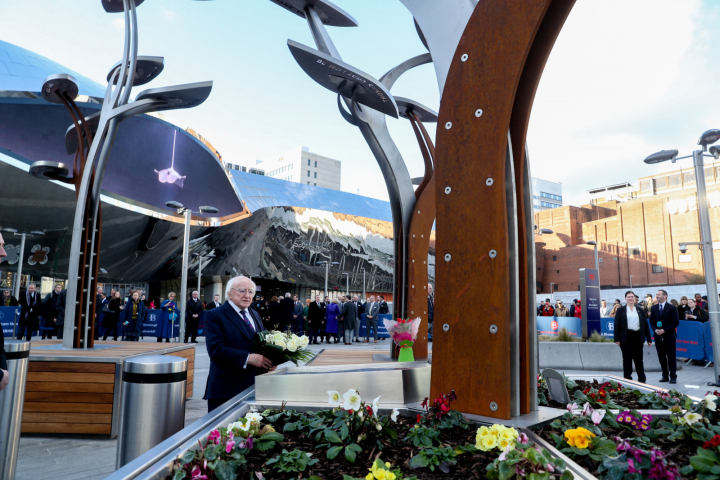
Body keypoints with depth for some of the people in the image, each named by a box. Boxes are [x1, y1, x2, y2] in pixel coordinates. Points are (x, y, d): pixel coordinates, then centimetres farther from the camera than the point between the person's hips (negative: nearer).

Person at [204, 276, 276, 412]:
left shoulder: (255, 315, 19)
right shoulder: (214, 316, -4)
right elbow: (216, 350, -16)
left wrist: (268, 362, -3)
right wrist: (248, 358, -23)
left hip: (253, 385, 6)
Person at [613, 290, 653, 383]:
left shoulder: (640, 310, 9)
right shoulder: (620, 310, 3)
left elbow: (646, 324, 8)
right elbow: (616, 325, 0)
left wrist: (649, 339, 4)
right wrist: (617, 339, -7)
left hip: (638, 337, 2)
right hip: (626, 337, -1)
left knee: (639, 359, 8)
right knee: (627, 359, 3)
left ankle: (642, 379, 18)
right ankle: (627, 379, 9)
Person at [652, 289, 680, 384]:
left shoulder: (672, 308, -3)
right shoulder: (654, 308, 10)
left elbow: (676, 322, -7)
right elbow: (652, 320, 13)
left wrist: (664, 330, -14)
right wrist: (655, 329, -6)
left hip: (669, 336, -4)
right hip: (658, 337, 4)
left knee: (671, 357, 0)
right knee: (661, 357, 7)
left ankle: (673, 376, 7)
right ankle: (665, 376, 16)